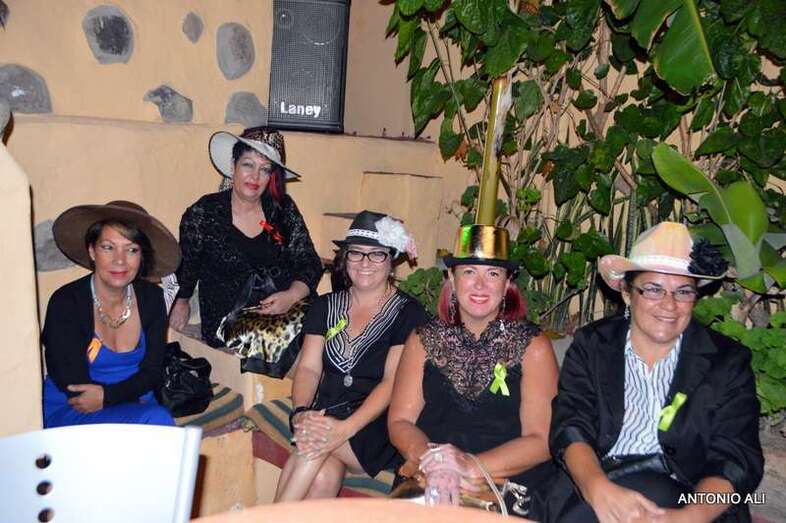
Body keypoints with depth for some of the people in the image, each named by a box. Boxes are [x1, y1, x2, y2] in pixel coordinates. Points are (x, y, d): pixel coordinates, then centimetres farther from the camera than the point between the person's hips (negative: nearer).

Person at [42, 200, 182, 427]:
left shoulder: (151, 298, -3)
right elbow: (75, 389, -15)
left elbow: (152, 372, -2)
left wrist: (107, 395, -18)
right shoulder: (66, 303, -15)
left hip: (136, 405, 4)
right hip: (69, 412, -4)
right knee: (156, 419, -30)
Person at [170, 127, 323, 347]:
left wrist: (292, 296, -13)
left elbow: (310, 264, 3)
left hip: (288, 314, 3)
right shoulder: (202, 214, 0)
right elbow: (185, 266, 16)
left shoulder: (284, 209, 5)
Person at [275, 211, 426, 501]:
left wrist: (347, 428, -24)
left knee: (315, 442, -29)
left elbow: (393, 382, -11)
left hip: (378, 427, -3)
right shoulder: (326, 306, 13)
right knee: (323, 476, -28)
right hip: (325, 418, 3)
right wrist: (301, 412, -15)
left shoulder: (408, 313, -2)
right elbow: (308, 368, 5)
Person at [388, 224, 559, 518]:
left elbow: (541, 440, -5)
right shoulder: (423, 340, 7)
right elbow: (400, 421, 3)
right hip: (426, 481, 1)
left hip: (510, 483, -1)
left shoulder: (533, 347, 1)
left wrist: (472, 466, -19)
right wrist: (433, 462, -17)